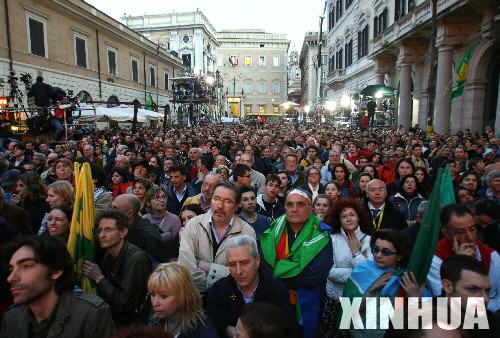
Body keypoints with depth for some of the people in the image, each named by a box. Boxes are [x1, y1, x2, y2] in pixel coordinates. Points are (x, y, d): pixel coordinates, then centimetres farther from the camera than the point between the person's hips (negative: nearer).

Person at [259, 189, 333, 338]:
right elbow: (262, 266, -12)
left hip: (305, 307, -2)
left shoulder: (321, 238, -11)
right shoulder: (272, 233, -3)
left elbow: (315, 276, -22)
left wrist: (278, 271, -17)